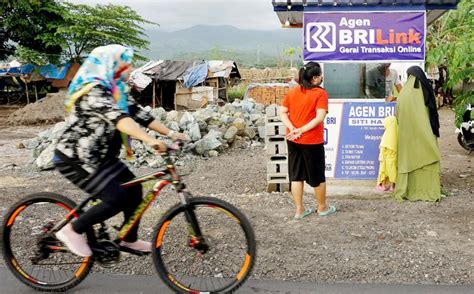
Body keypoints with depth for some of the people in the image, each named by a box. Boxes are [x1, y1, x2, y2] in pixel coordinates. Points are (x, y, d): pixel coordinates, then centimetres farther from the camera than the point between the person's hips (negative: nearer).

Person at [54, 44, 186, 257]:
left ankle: (130, 240, 23)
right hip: (74, 159, -9)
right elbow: (117, 118, -40)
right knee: (117, 198, -17)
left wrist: (170, 133, -9)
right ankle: (72, 230, 2)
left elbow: (139, 114, 1)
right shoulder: (93, 90, -24)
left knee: (134, 189, 7)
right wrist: (150, 140, -52)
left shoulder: (116, 91, 7)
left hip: (100, 157, 10)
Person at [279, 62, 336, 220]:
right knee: (317, 175, 12)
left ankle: (299, 210, 18)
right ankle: (322, 207, 27)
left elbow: (282, 112, -1)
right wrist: (302, 130, -20)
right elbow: (320, 117, -22)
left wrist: (292, 129, -11)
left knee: (296, 175, 12)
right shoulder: (320, 93, -11)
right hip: (312, 141, -5)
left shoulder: (292, 92, 5)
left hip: (293, 140, 5)